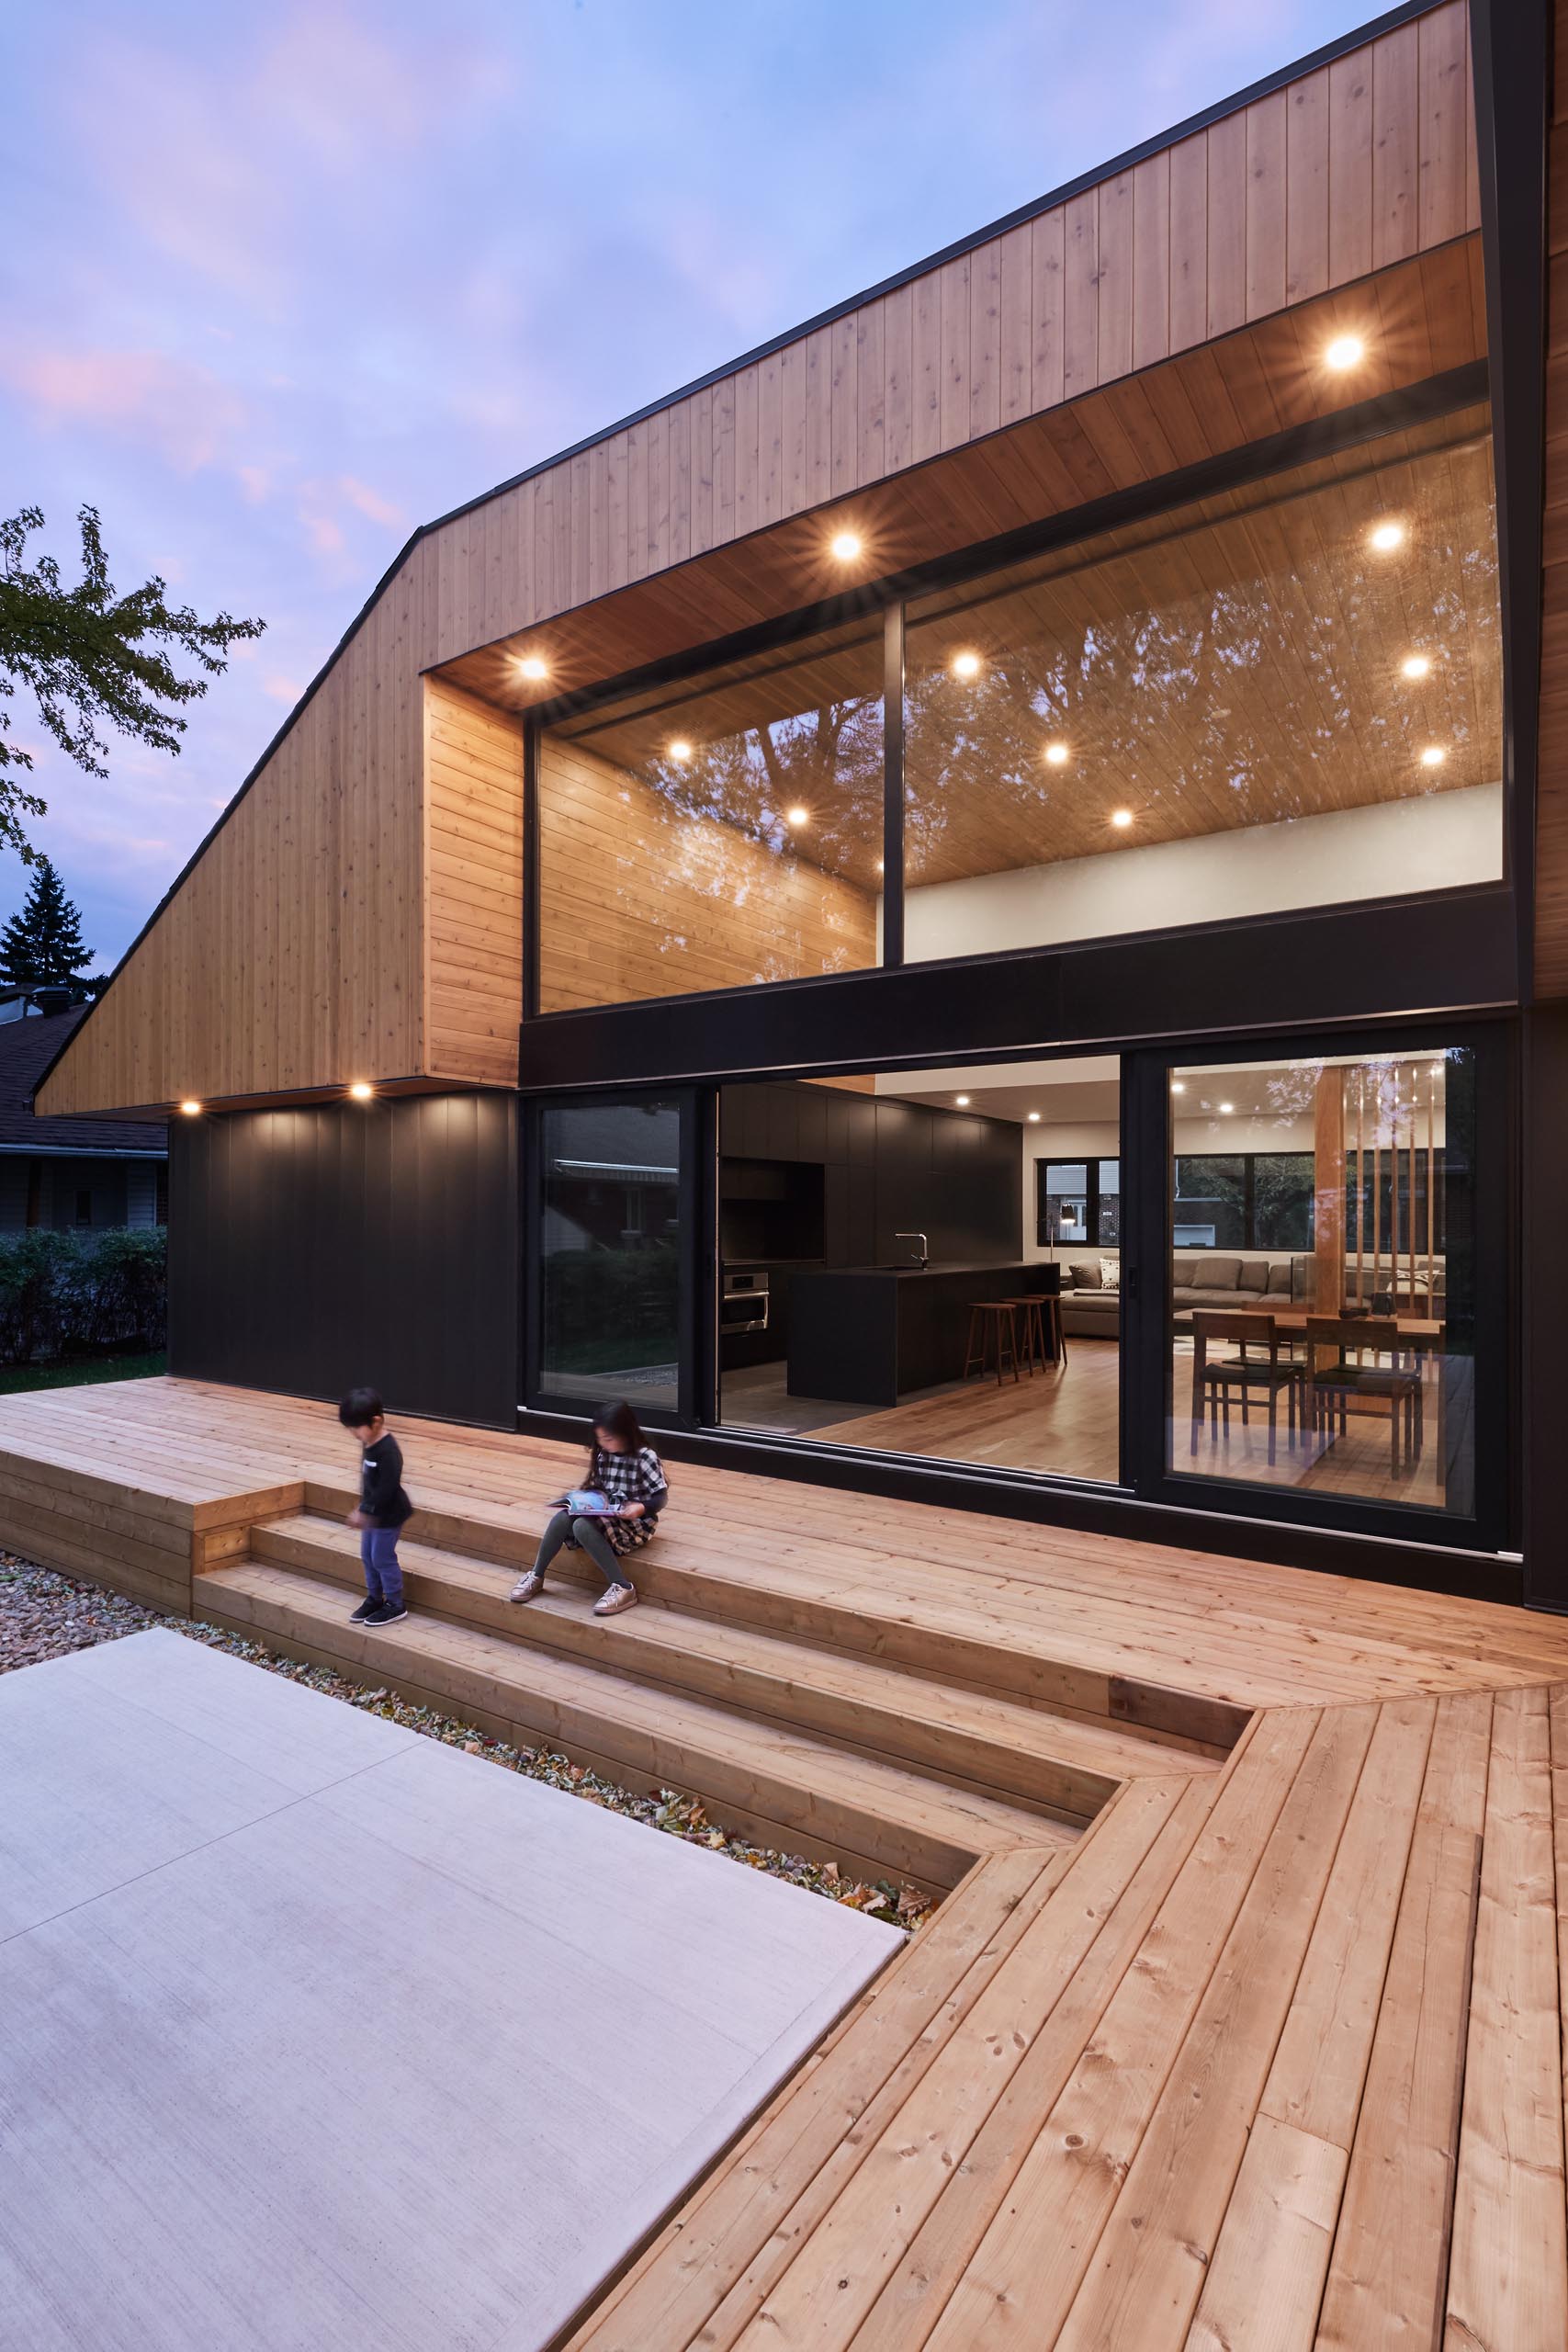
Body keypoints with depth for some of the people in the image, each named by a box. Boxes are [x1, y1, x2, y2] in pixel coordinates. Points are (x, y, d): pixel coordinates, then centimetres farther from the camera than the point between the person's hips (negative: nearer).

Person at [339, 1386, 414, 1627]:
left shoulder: (388, 1451, -28)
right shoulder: (368, 1443, 1)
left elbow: (386, 1489, -28)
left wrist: (364, 1511, -23)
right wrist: (363, 1506, 12)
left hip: (388, 1515, -9)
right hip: (373, 1513, 9)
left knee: (382, 1558, 1)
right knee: (367, 1556, 17)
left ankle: (396, 1605, 17)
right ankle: (374, 1598, 34)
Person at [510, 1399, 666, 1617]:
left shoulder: (645, 1457, -14)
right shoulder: (601, 1455, 5)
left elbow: (661, 1496, -13)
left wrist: (642, 1508, -31)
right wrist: (581, 1499, -1)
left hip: (634, 1522, -6)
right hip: (605, 1515, 6)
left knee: (582, 1526, -32)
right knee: (562, 1517, -22)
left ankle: (623, 1588, -29)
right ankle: (536, 1576, -4)